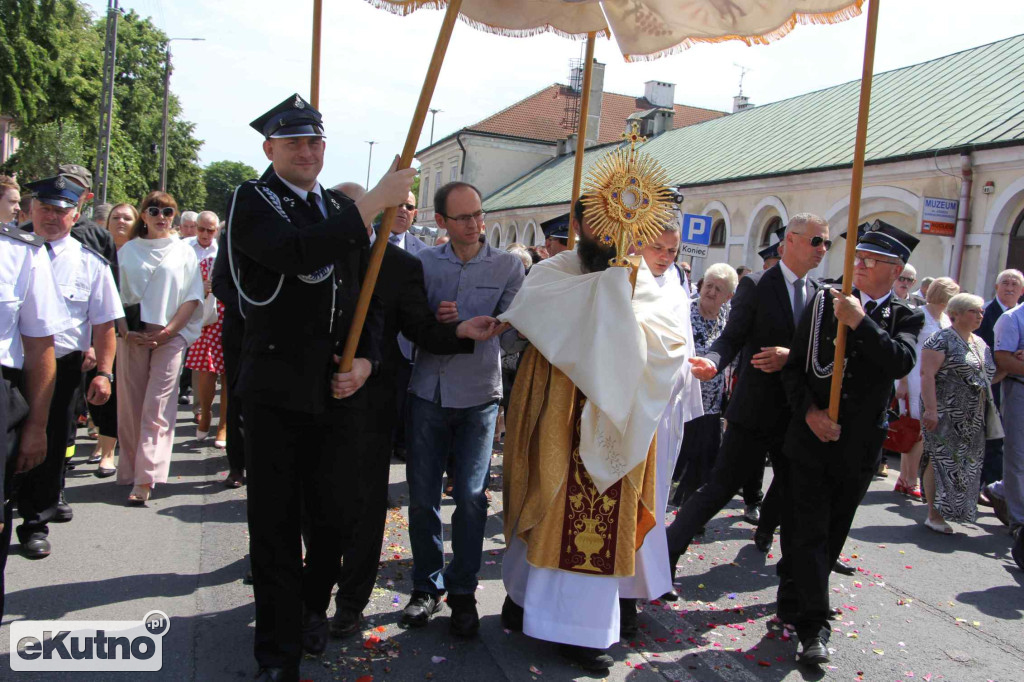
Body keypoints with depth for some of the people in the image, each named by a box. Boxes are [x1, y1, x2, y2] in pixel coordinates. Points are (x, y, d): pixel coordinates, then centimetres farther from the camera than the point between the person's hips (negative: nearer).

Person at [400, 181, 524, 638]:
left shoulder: (507, 265, 3)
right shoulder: (425, 262, 6)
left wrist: (462, 322, -16)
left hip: (478, 396, -1)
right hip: (428, 391, 2)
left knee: (472, 497, 1)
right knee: (422, 496, 6)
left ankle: (463, 592, 17)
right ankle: (427, 586, 23)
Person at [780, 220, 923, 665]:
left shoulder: (906, 318, 2)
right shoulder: (825, 302, 1)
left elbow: (901, 362, -18)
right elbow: (794, 365, 1)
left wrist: (860, 322, -24)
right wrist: (809, 410, -12)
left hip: (859, 445, 2)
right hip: (811, 438, -1)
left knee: (831, 533, 13)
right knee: (808, 532, -4)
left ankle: (795, 605, 32)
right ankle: (814, 627, 3)